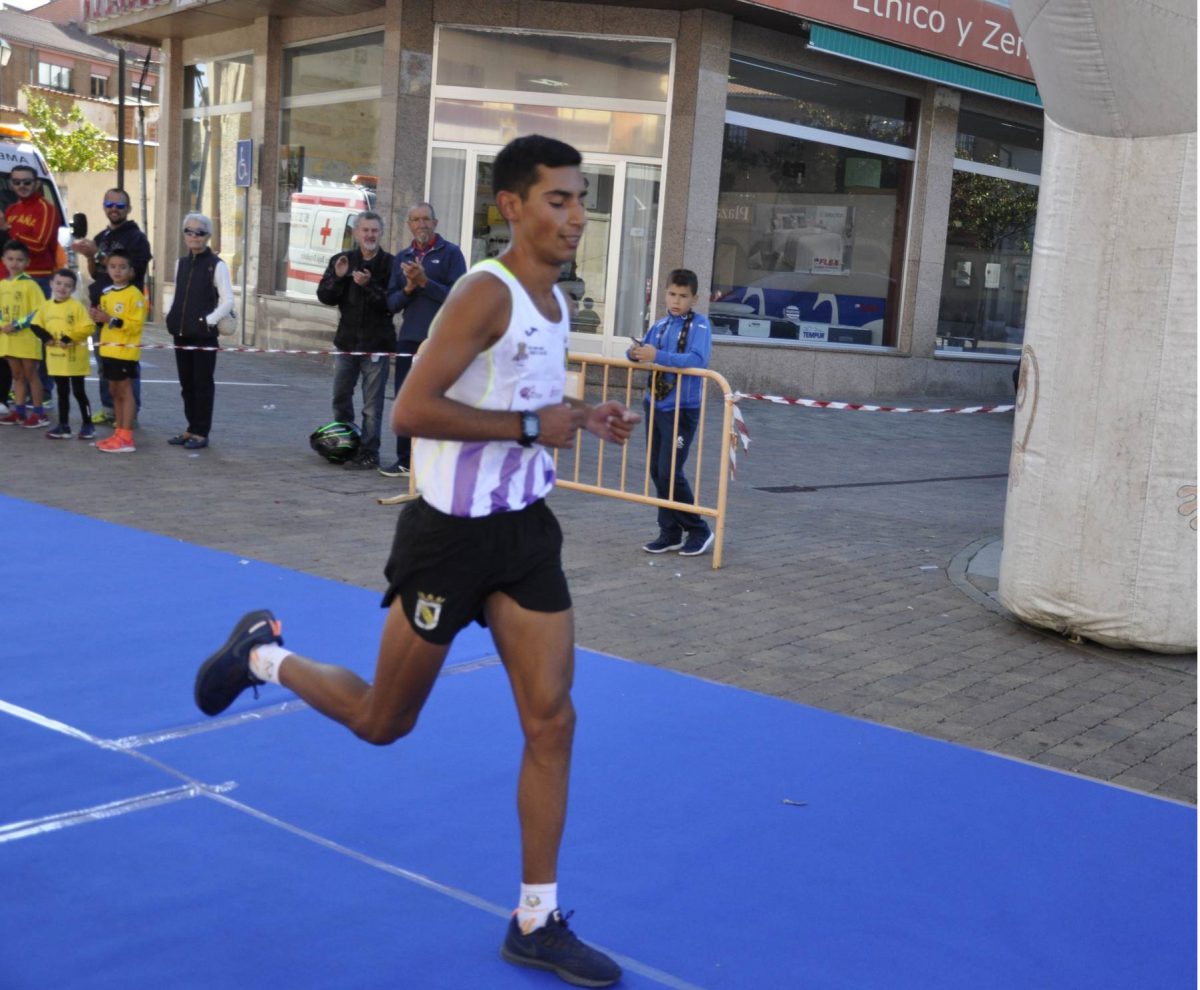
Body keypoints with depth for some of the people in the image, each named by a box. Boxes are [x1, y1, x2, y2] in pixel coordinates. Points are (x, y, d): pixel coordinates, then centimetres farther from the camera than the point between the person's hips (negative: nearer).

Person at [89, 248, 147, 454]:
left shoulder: (134, 295, -11)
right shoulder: (106, 294, 14)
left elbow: (136, 325, -18)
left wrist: (111, 319, -23)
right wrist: (98, 317, 3)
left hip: (125, 351, -8)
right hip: (108, 349, 8)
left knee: (125, 392, -5)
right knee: (115, 392, 12)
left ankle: (126, 438, -3)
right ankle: (119, 433, 19)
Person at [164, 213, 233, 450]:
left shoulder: (216, 265, -7)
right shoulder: (181, 263, 12)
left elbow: (228, 300, -11)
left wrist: (209, 320, -14)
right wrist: (171, 317, 7)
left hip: (204, 335, -6)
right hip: (181, 333, 6)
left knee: (203, 384, -1)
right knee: (186, 383, 11)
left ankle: (201, 433, 5)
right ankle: (191, 428, 20)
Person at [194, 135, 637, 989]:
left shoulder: (554, 299, 9)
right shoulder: (487, 292, -18)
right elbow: (411, 411, -25)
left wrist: (579, 416, 6)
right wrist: (529, 426, -25)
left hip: (526, 531, 7)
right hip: (452, 533, -7)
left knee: (552, 721, 2)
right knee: (383, 723, 9)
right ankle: (262, 653, 37)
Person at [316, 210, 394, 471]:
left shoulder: (390, 264, -5)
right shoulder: (341, 260, 7)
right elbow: (324, 296, 3)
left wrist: (369, 285, -25)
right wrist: (338, 277, -14)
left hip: (377, 344, -5)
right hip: (346, 341, 5)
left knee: (372, 405, -2)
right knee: (341, 397, 16)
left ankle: (368, 453, 5)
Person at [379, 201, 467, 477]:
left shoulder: (450, 253, 0)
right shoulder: (402, 258, 15)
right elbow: (392, 302, 12)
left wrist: (424, 282, -16)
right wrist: (409, 287, -7)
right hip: (409, 339, 5)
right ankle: (405, 460, 17)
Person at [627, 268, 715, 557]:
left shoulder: (699, 324, -6)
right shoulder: (661, 325, 13)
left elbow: (697, 360, -22)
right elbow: (639, 351, 15)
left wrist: (657, 355, -31)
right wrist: (635, 353, -9)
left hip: (682, 409, -6)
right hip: (655, 404, 7)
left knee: (670, 472, -9)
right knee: (657, 471, 8)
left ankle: (699, 531, 7)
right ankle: (670, 533, 19)